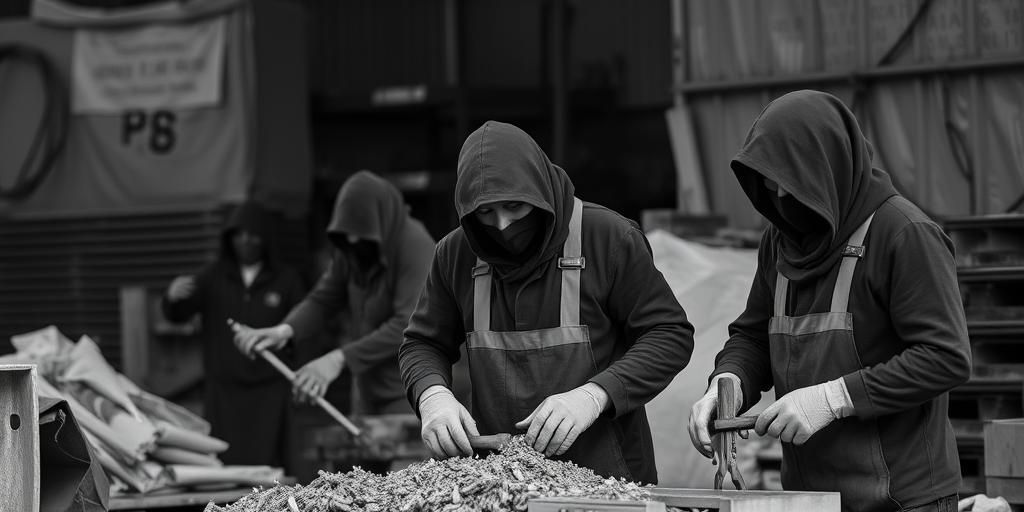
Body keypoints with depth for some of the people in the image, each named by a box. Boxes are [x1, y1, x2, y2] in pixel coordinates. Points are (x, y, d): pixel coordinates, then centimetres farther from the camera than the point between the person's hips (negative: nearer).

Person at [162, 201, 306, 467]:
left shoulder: (286, 279, 7)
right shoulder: (213, 277, 8)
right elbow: (176, 315, 1)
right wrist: (173, 297, -23)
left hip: (268, 392, -1)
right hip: (222, 389, 1)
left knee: (265, 464, -8)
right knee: (224, 464, -4)